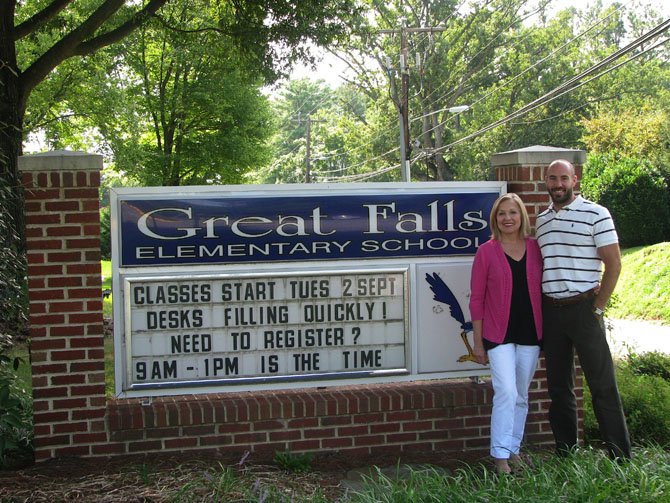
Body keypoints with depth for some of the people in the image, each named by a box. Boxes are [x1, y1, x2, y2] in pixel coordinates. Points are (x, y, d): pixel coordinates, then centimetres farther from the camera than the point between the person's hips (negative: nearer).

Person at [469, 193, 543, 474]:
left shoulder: (535, 248, 4)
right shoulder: (487, 252, -4)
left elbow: (542, 290, 11)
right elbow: (476, 299, -3)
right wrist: (478, 341, -4)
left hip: (530, 333, 4)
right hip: (499, 334, -4)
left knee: (521, 396, 10)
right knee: (506, 392, -13)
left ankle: (514, 450, 22)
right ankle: (500, 455, -6)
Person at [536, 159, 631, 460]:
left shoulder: (595, 214, -4)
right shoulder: (541, 220, 13)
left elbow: (613, 264, -7)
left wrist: (597, 308, -9)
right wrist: (539, 310, 10)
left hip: (583, 307, -5)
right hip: (550, 310, 6)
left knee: (602, 384, -4)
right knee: (558, 384, 11)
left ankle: (620, 456, 4)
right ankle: (565, 453, 20)